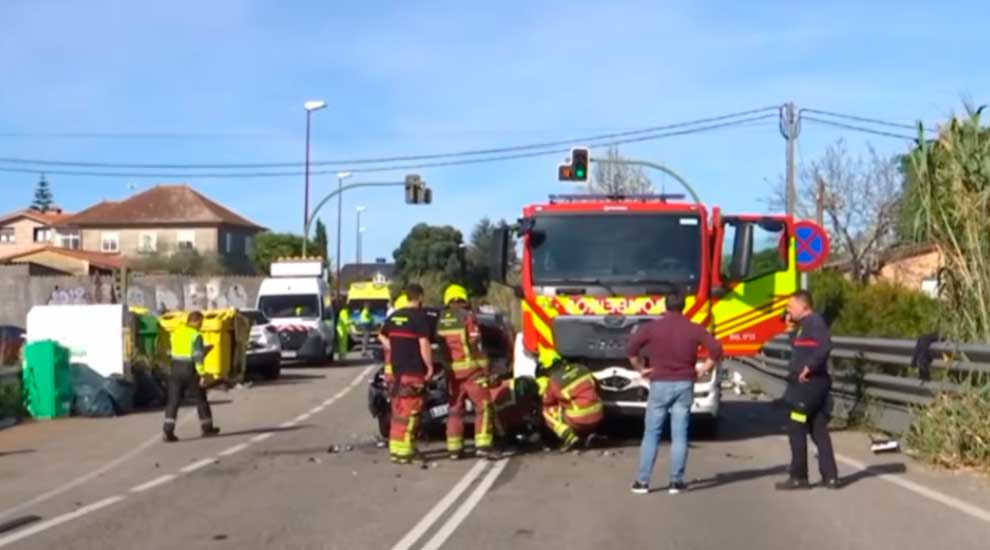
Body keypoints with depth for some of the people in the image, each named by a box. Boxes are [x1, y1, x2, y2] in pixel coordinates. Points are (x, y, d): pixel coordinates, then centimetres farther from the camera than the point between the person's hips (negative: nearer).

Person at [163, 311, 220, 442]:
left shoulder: (176, 332, 9)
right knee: (200, 399, 12)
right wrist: (202, 375, -17)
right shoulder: (196, 336, -11)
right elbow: (198, 357, -18)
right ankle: (207, 429, 23)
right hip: (191, 370, -5)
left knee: (173, 401, 2)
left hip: (176, 369, 5)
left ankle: (168, 432, -10)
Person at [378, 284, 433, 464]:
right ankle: (403, 451, -8)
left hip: (396, 369, 8)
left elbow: (382, 336, 26)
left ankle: (395, 448, 21)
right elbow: (424, 344, -18)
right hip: (413, 370, -8)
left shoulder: (394, 316, 11)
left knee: (398, 411, 15)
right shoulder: (419, 317, -12)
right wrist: (430, 366, -11)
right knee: (410, 411, -6)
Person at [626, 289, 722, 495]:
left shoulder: (653, 327, -3)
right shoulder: (694, 329, 2)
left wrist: (641, 368, 3)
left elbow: (632, 347, -10)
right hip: (684, 385, 1)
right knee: (679, 434, 5)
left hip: (660, 384, -1)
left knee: (651, 434, 4)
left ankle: (642, 481, 3)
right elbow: (716, 349, -4)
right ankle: (676, 482, 4)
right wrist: (703, 369, 6)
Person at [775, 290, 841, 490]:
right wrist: (792, 327, 15)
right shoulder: (805, 324, 17)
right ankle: (830, 476, 13)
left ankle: (798, 477, 0)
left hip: (808, 384, -10)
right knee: (819, 430, 11)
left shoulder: (814, 322, -14)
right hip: (811, 384, 10)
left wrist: (809, 367, -25)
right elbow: (798, 348, 24)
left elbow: (825, 346, -28)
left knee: (796, 430, -4)